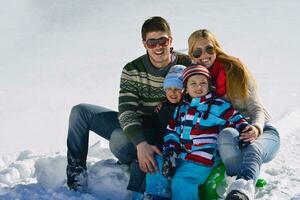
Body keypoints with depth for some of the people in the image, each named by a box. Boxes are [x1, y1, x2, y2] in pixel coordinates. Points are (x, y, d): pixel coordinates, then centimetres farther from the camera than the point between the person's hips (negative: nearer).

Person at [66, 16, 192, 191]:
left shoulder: (186, 65, -11)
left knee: (120, 142, -37)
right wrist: (141, 143, -36)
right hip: (134, 130, 5)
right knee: (80, 112, -7)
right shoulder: (132, 71, -7)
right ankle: (76, 174, -4)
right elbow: (127, 111, -18)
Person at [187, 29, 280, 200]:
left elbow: (255, 107, -4)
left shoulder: (235, 69, -3)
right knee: (226, 135, -36)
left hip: (262, 130, -2)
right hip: (230, 133, 2)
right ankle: (246, 184, -45)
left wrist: (256, 128, -26)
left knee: (252, 150, -39)